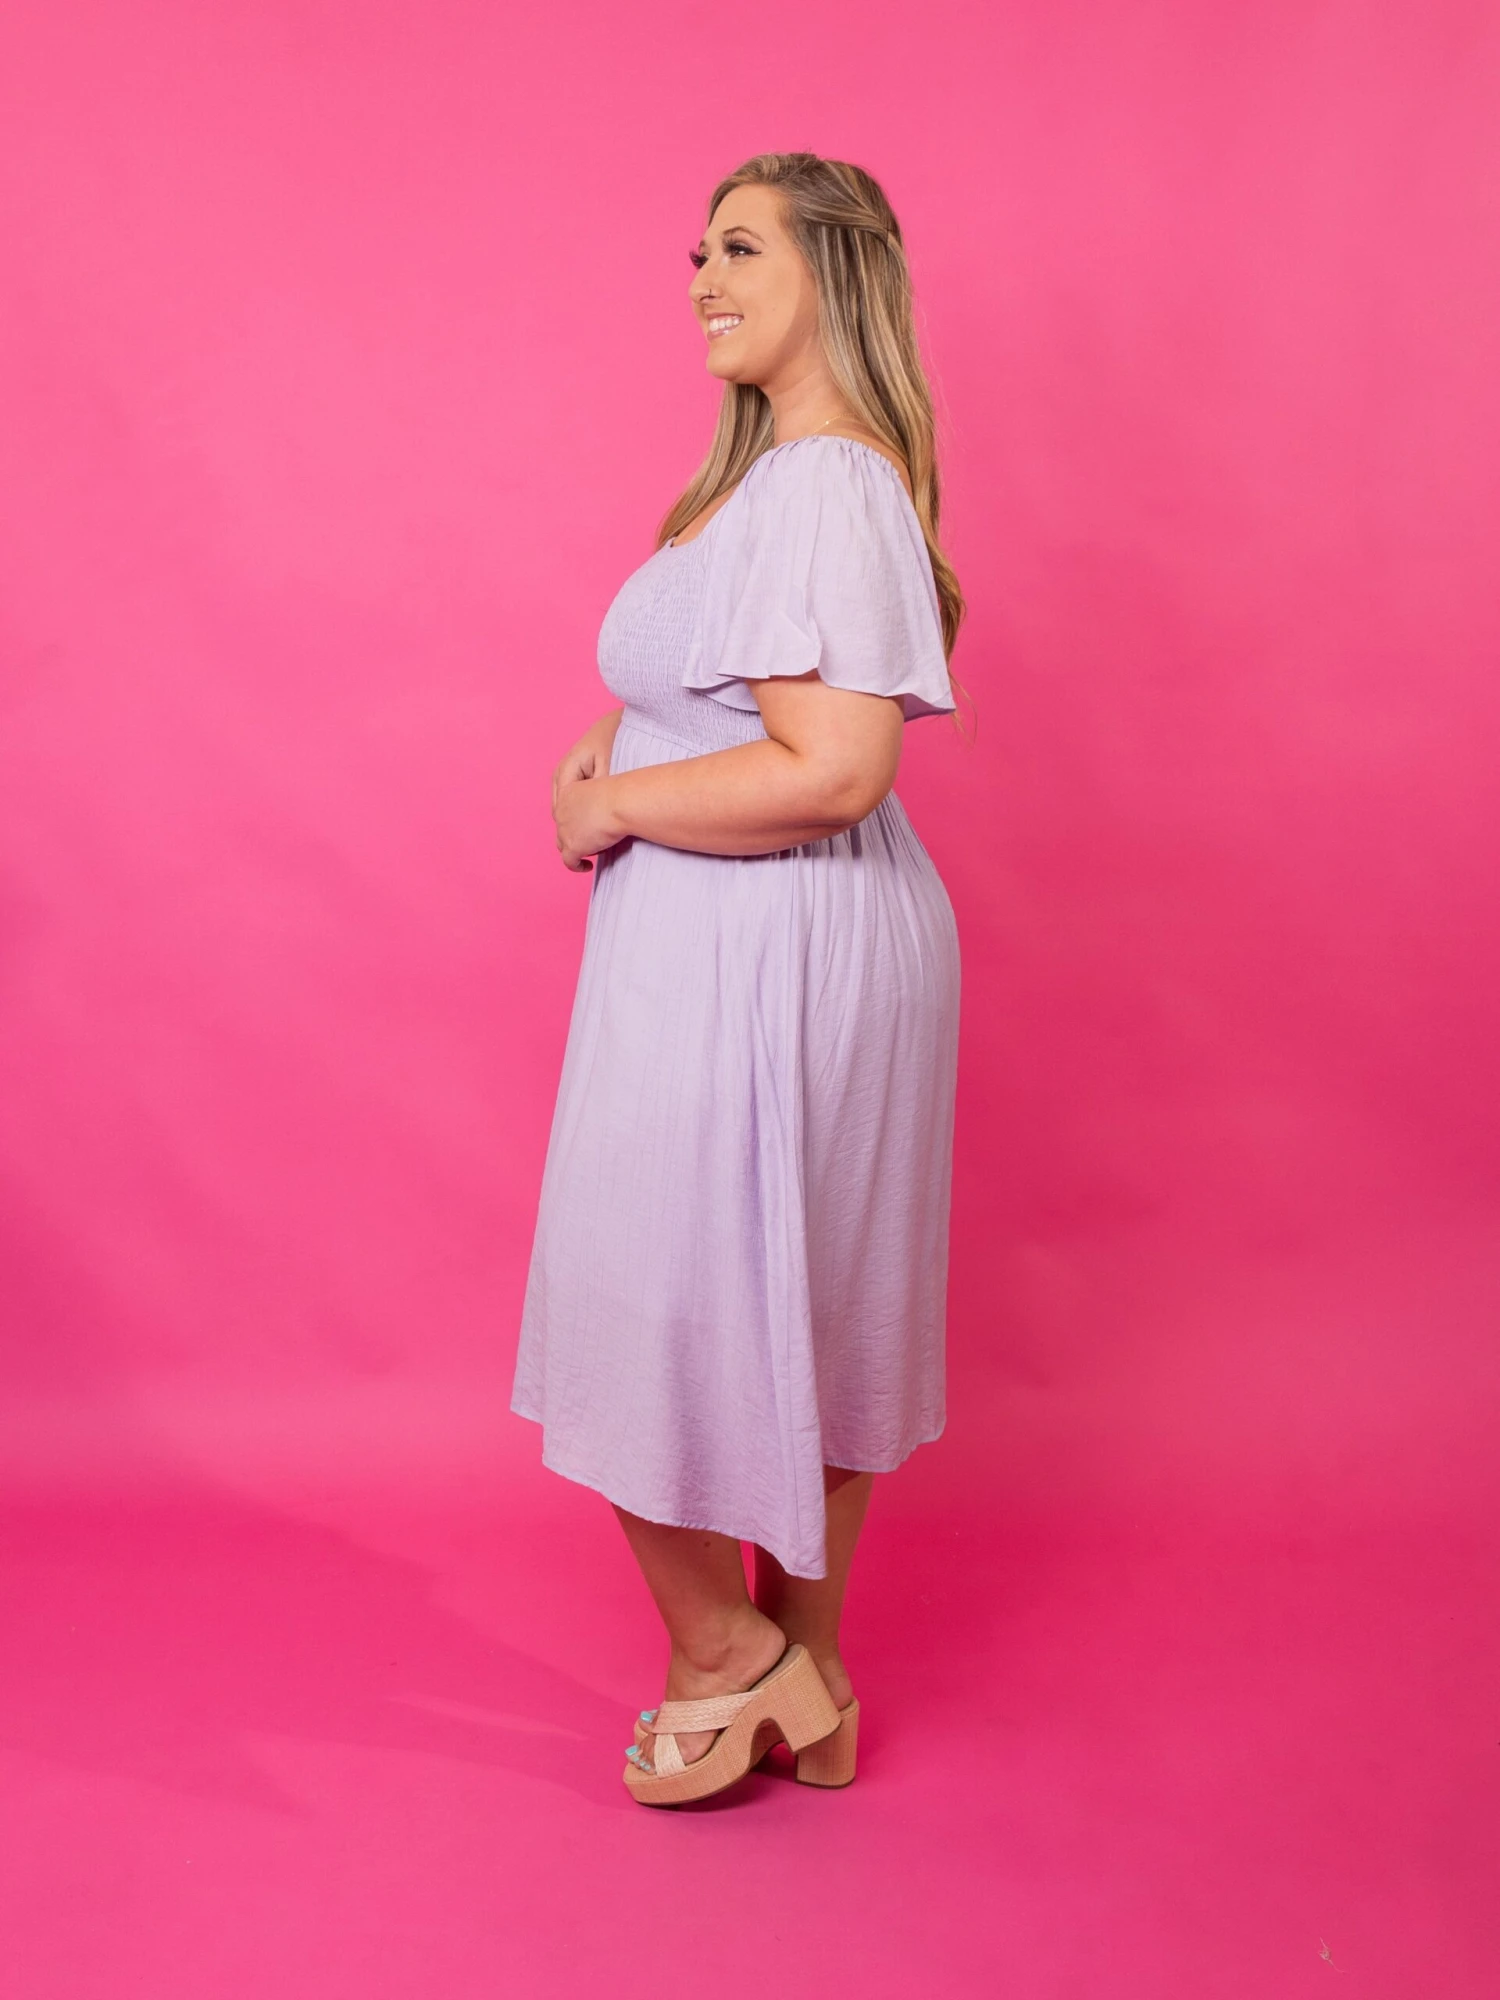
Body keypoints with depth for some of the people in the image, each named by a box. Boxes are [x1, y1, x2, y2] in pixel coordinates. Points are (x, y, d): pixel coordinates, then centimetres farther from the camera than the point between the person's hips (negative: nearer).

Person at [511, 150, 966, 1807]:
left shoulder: (825, 490, -19)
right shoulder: (776, 471, 15)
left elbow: (831, 769, -28)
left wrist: (618, 806, -16)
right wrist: (615, 748, 6)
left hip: (758, 965, -11)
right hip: (788, 947, 11)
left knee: (654, 1312, 3)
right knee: (800, 1317, 17)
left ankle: (723, 1654, 22)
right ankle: (808, 1693, 32)